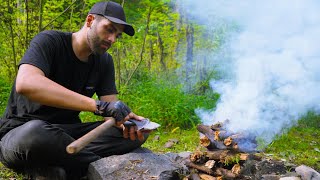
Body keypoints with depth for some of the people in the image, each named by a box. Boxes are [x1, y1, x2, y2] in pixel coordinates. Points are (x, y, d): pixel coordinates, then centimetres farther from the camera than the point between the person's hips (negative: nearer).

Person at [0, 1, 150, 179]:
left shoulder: (104, 61, 4)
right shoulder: (49, 41, -14)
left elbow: (111, 107, -3)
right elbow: (25, 83, -34)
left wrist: (126, 120, -29)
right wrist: (98, 105, -40)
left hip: (67, 132, 6)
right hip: (21, 131, -5)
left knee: (136, 134, -12)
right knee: (36, 132, -41)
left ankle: (48, 166, -17)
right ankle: (98, 164, -15)